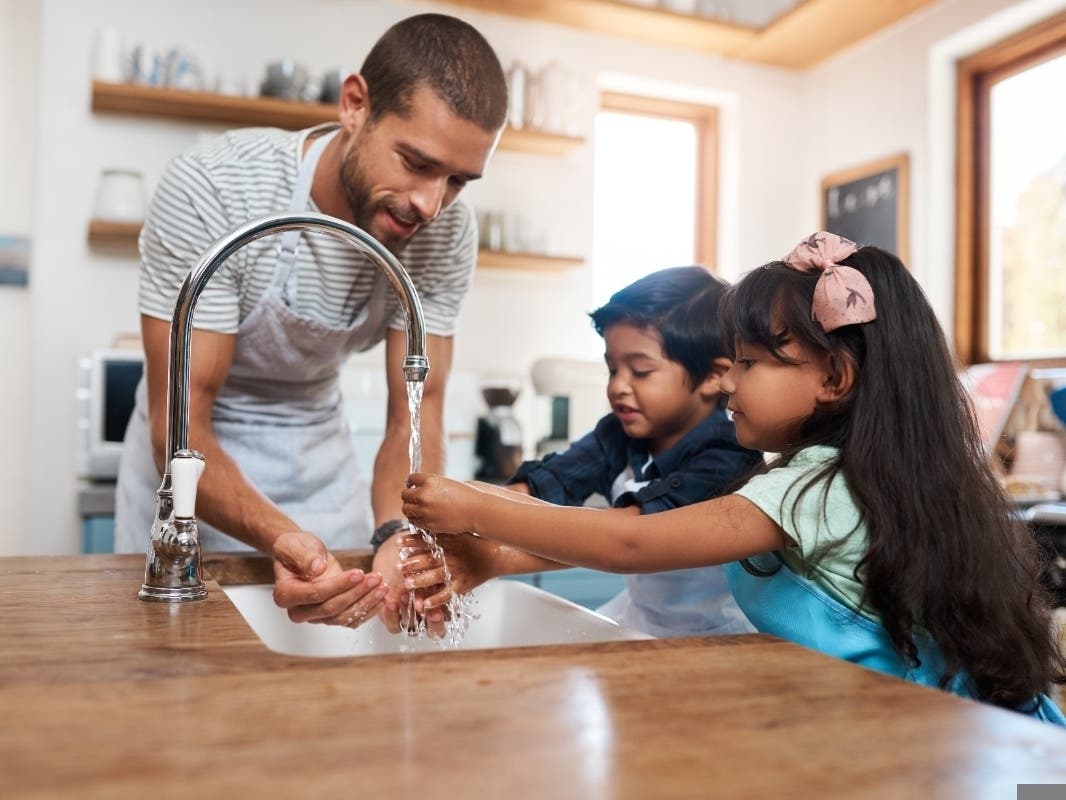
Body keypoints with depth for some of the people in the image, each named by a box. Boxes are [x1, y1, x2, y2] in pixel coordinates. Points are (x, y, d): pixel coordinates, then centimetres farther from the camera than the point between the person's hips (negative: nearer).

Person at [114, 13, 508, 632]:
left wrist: (400, 534, -37)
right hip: (191, 452, -3)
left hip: (320, 454, 3)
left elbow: (417, 414, -16)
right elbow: (179, 429, -28)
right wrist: (280, 536, -46)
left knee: (345, 614, 11)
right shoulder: (212, 188, -30)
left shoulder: (447, 231, -19)